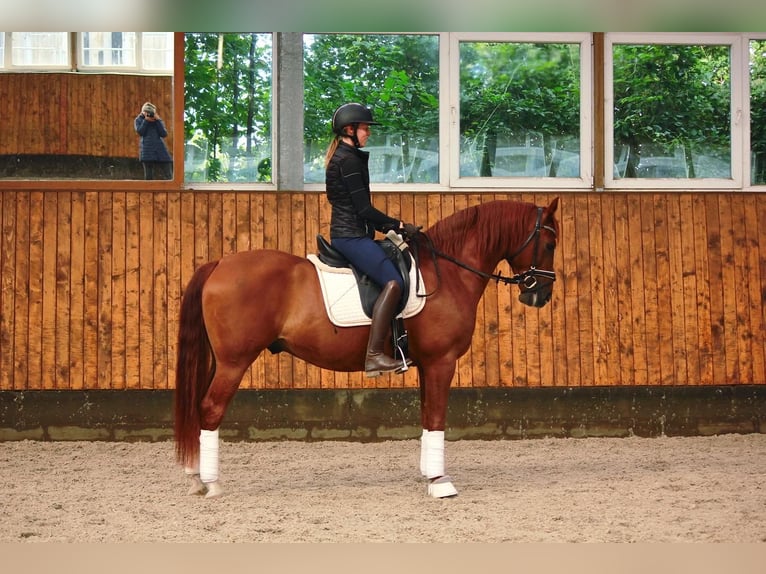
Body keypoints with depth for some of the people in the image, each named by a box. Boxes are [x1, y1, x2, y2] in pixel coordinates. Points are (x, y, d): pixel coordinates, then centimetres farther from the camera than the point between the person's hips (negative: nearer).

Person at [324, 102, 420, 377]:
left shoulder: (341, 156, 19)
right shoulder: (350, 160, -13)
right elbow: (363, 209, -16)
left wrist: (387, 226, 18)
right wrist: (399, 225, -10)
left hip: (347, 234, 11)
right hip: (352, 236, -11)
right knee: (393, 282, -23)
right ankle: (374, 356, -29)